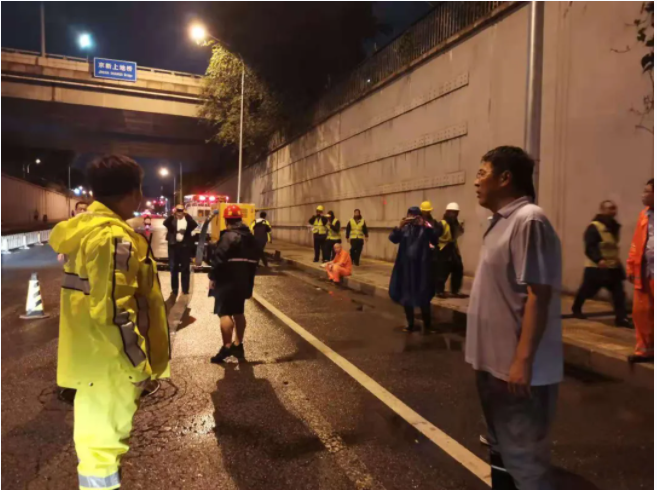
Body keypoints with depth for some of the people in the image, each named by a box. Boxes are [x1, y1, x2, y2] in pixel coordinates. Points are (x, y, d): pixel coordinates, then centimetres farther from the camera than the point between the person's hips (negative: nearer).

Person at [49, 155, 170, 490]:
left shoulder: (82, 228, 8)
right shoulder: (114, 236, -23)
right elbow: (113, 310, -26)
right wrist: (138, 361, -17)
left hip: (92, 355, 10)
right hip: (111, 360, -10)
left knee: (95, 434, 25)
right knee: (103, 440, 5)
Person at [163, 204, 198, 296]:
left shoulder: (187, 219, 5)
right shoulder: (172, 219, 3)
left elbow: (194, 225, -15)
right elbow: (165, 223, -18)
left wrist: (187, 215, -19)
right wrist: (172, 214, -25)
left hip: (185, 245, 0)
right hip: (174, 245, 0)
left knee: (185, 268, 8)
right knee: (173, 268, 7)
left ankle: (185, 290, 17)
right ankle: (174, 290, 18)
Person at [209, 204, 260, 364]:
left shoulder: (229, 236, -12)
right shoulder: (251, 237, 14)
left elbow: (218, 259, -19)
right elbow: (255, 259, 18)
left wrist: (212, 277, -10)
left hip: (227, 281, -8)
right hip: (243, 281, 8)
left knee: (224, 313, -6)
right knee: (238, 312, 15)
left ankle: (226, 347, -9)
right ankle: (238, 345, 22)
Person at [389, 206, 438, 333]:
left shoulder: (425, 227, -3)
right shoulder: (405, 228, 7)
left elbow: (435, 240, -18)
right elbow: (393, 239, -5)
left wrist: (425, 225, -26)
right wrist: (400, 226, -19)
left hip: (421, 267, -4)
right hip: (406, 267, 4)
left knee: (423, 297, 0)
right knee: (406, 296, 10)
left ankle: (427, 325, 17)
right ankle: (410, 324, 24)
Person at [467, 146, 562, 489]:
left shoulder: (528, 220, -18)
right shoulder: (502, 221, 10)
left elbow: (538, 295, -22)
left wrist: (523, 361, -23)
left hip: (517, 367, -9)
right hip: (494, 361, 9)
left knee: (523, 461, 4)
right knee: (502, 451, 24)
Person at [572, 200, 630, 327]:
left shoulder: (615, 226, 11)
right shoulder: (594, 227, -16)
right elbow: (589, 248, -24)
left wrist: (616, 258, 20)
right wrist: (599, 259, -36)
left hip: (613, 267, 7)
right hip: (596, 267, -7)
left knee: (619, 293, -1)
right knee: (586, 291, 7)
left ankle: (621, 318, 2)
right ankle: (576, 310, 28)